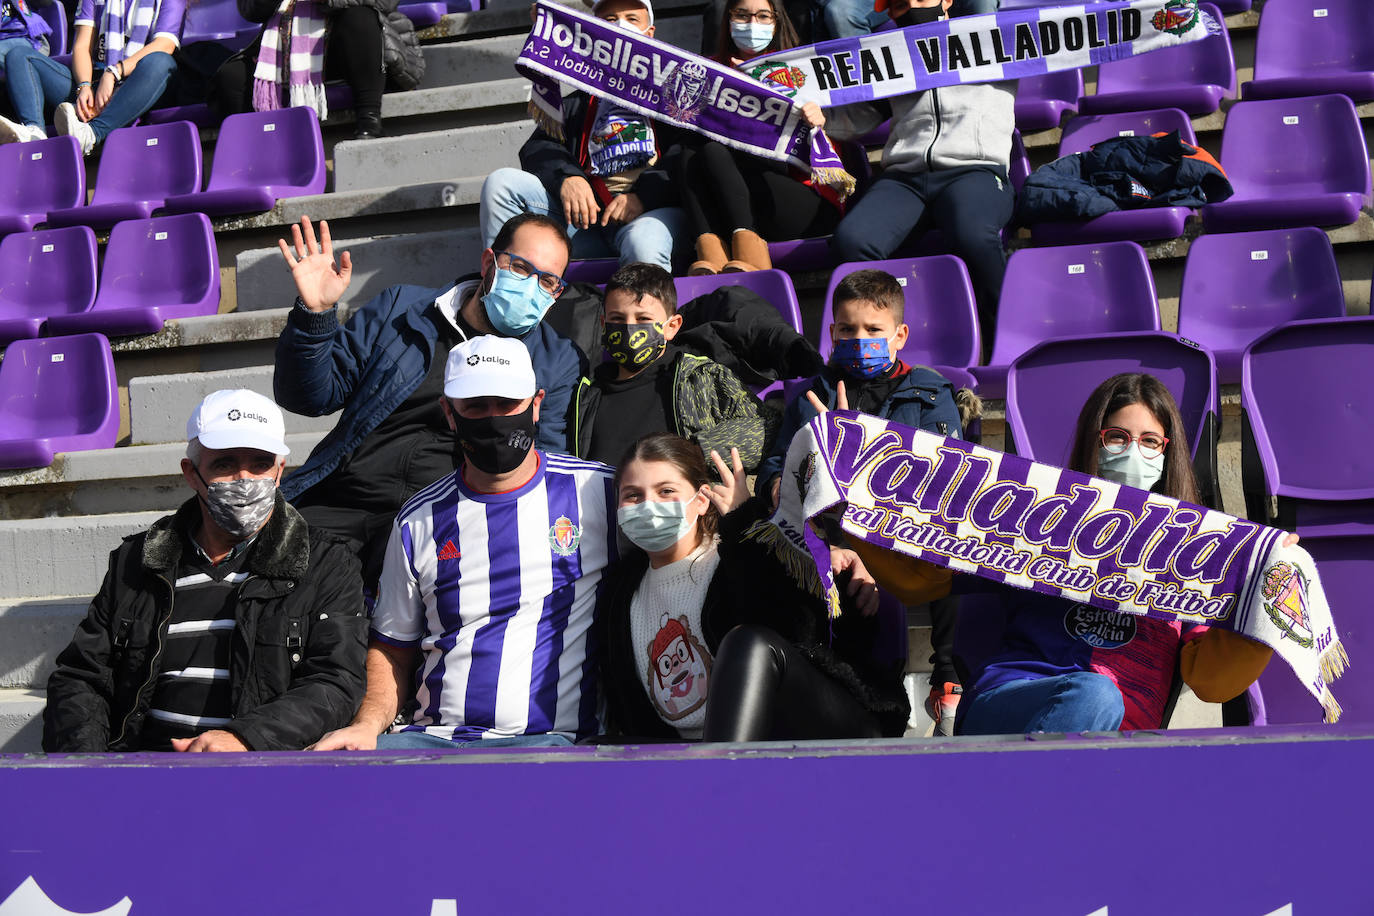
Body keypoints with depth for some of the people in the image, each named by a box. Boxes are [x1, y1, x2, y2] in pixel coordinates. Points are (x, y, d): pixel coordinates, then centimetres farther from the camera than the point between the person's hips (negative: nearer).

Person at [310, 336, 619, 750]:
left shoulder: (598, 492, 4)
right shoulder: (419, 521, 13)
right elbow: (392, 649, 20)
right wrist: (368, 724, 0)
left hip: (552, 740, -3)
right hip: (432, 737, 4)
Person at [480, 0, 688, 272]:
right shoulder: (578, 103, 29)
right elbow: (538, 148, 13)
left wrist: (645, 193, -16)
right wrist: (565, 177, -12)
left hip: (656, 209, -4)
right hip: (589, 214, 4)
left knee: (644, 242, -40)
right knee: (501, 183, -13)